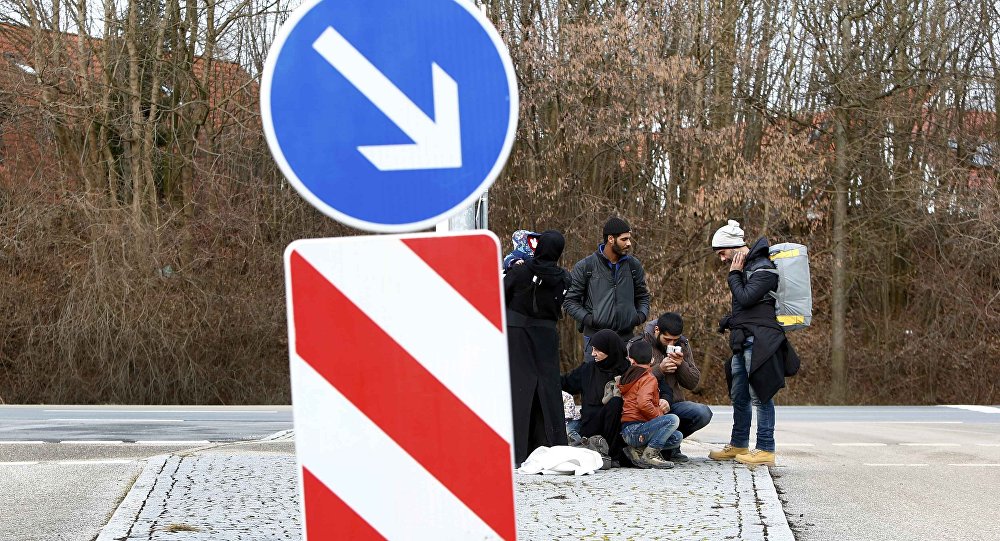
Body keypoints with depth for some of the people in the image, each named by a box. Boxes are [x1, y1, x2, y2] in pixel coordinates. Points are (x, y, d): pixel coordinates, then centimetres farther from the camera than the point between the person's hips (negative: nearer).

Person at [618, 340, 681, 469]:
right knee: (673, 419, -23)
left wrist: (659, 403, 12)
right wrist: (659, 413, -8)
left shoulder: (625, 378, 18)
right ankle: (650, 455, -21)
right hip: (635, 430, -9)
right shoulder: (649, 379, -9)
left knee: (676, 438, 14)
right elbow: (643, 404, -26)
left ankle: (638, 450, 2)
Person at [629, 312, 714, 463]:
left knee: (704, 413, -23)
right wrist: (659, 369, -22)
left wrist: (682, 365, -13)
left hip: (674, 403, 5)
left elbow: (693, 383, 6)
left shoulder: (682, 344, 9)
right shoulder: (637, 345, -5)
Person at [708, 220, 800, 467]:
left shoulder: (763, 268, -10)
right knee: (739, 395, 15)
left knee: (759, 395, -9)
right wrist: (729, 320, 10)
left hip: (759, 342, -10)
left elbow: (745, 298, -19)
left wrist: (734, 274, -6)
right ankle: (738, 445, 24)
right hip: (743, 342, 10)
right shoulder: (747, 267, 20)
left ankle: (766, 450, -8)